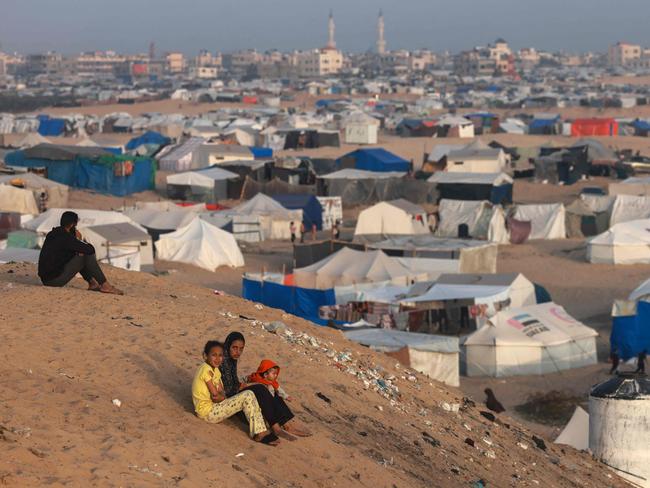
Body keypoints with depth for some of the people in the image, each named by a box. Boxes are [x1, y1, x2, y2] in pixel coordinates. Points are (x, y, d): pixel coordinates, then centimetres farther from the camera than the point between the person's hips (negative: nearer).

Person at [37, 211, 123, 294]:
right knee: (87, 254, -6)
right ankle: (105, 285, -1)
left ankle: (92, 283, 20)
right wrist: (79, 240, 6)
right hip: (56, 279, -9)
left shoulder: (52, 234, 12)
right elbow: (91, 249, -14)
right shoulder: (65, 237, -16)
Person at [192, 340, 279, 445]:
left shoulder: (215, 370, 14)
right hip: (208, 412, -10)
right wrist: (223, 397, 2)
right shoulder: (206, 370, -17)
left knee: (249, 397, 5)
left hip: (214, 408, 10)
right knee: (247, 396, -18)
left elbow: (221, 394, 7)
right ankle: (259, 434, -16)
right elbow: (215, 396, -17)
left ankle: (261, 432, -7)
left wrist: (220, 397, -14)